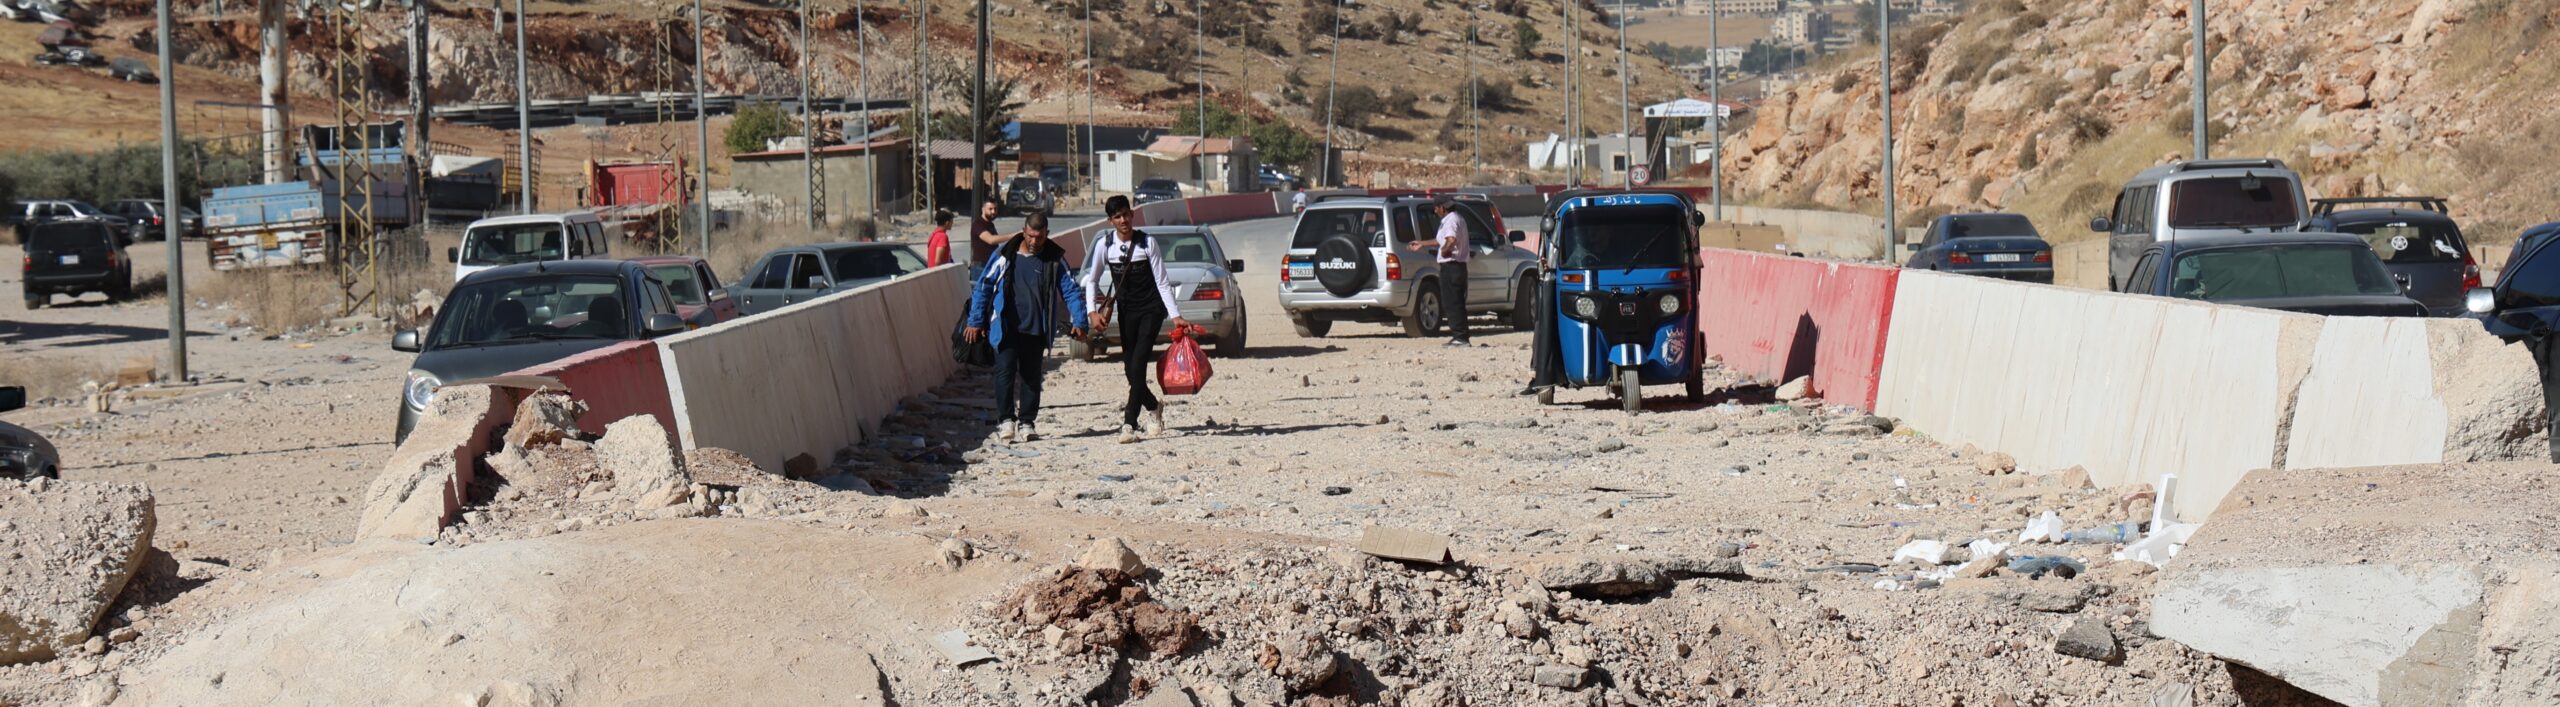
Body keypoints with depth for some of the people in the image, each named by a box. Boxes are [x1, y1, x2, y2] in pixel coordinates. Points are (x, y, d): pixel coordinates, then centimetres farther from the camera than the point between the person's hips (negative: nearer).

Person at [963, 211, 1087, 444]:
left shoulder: (1056, 258, 2)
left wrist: (1078, 322, -7)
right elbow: (983, 287, 3)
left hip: (1035, 329, 2)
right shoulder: (1005, 255, -2)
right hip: (1006, 328, -2)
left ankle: (1027, 422, 14)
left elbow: (1071, 291, 4)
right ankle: (1006, 420, -6)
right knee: (1005, 372, -12)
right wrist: (976, 321, 1)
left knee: (1032, 376, 6)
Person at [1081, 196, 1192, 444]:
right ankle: (1153, 407, 32)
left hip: (1151, 309, -3)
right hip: (1126, 310, 3)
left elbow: (1162, 281, -8)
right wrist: (1092, 311, -8)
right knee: (1130, 369, 4)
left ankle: (1129, 424, -15)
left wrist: (1175, 315, -13)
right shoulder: (1105, 244, -3)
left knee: (1138, 366, -15)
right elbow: (1092, 280, 6)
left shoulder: (1146, 242, -9)